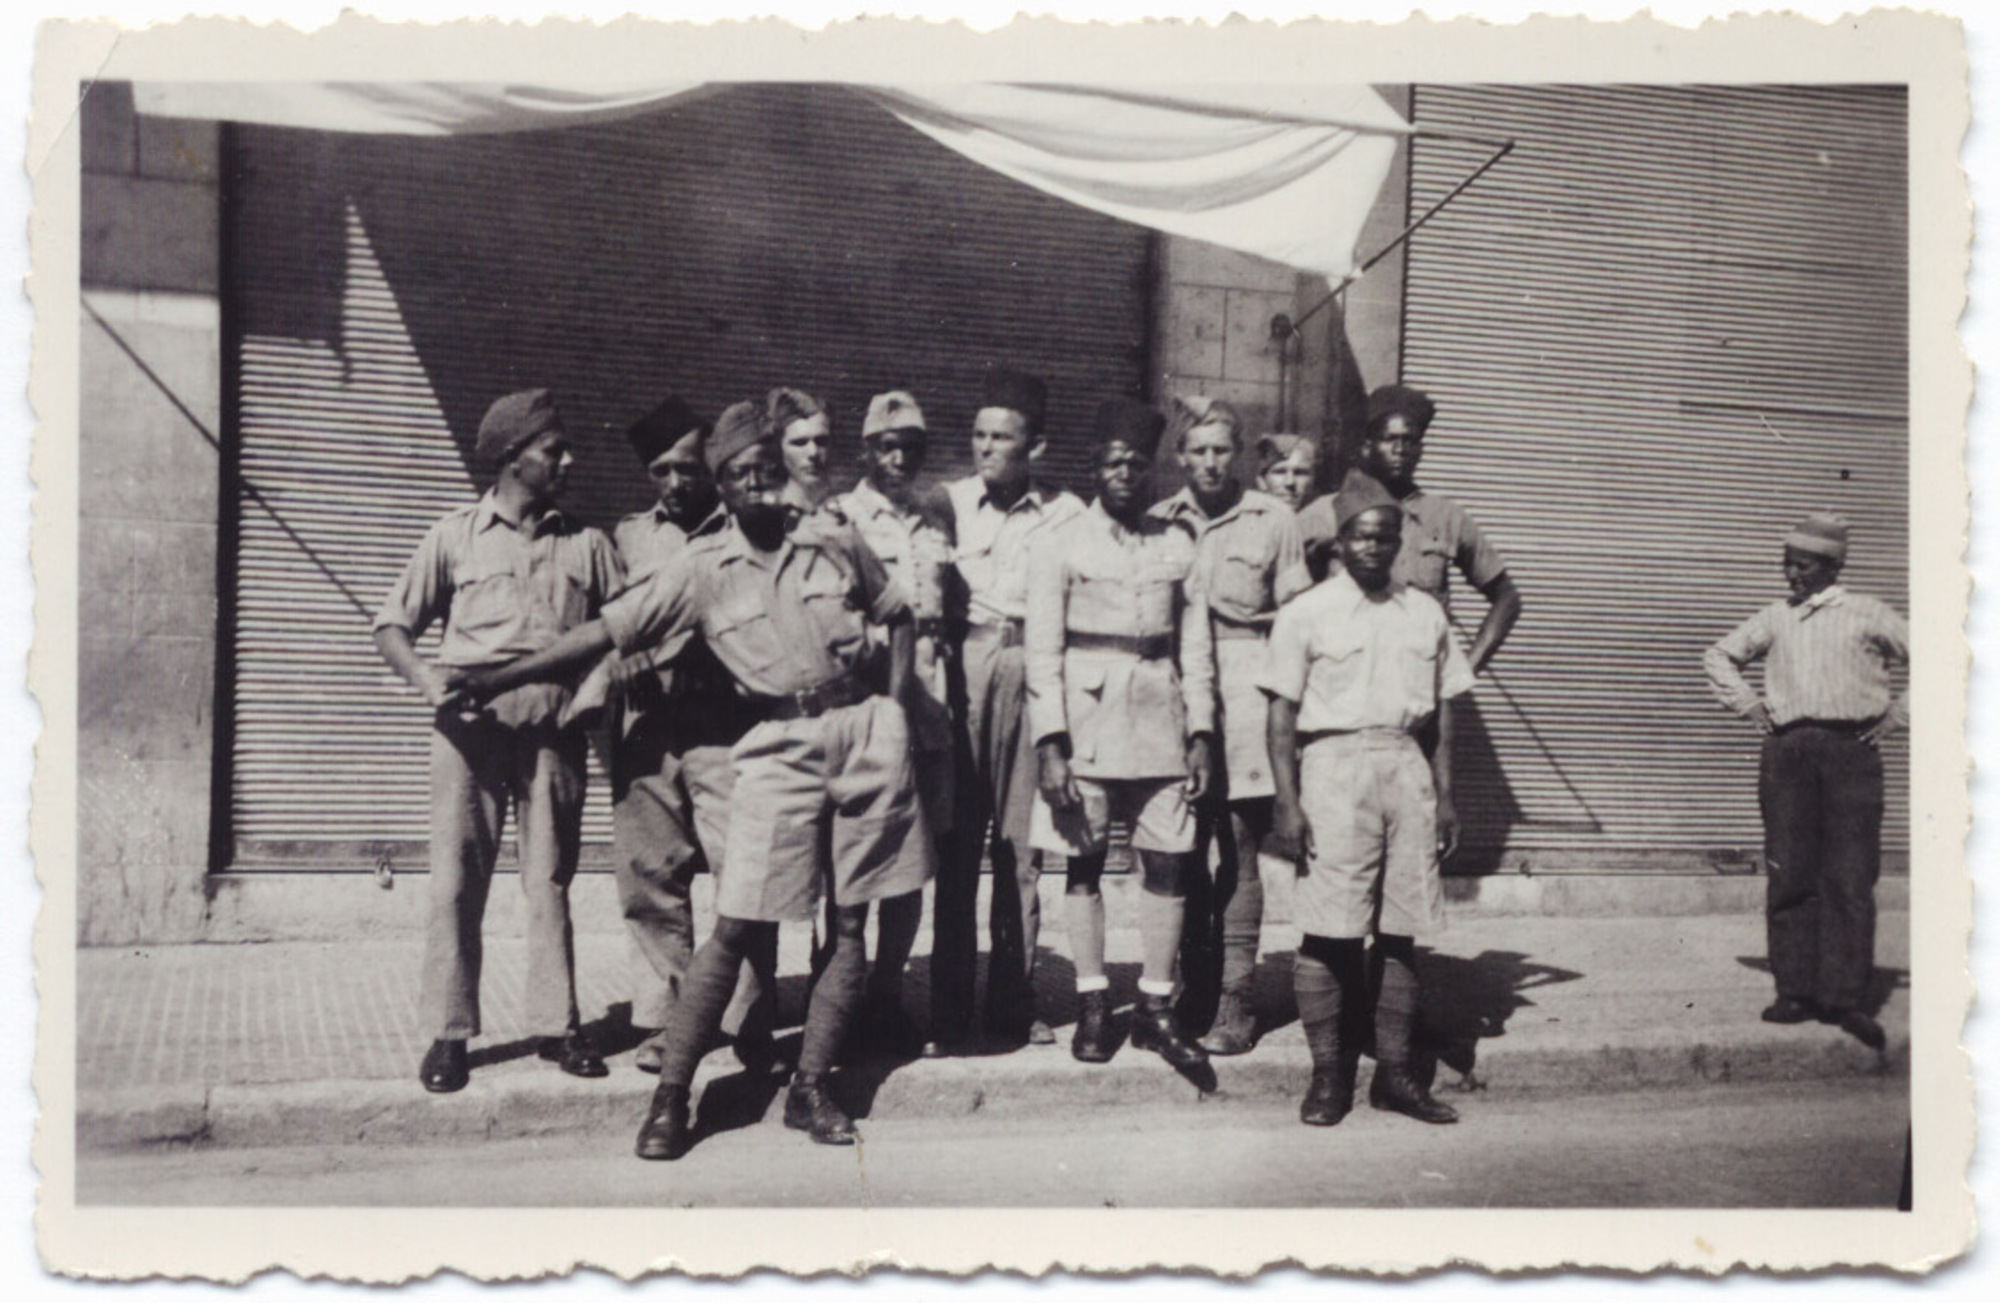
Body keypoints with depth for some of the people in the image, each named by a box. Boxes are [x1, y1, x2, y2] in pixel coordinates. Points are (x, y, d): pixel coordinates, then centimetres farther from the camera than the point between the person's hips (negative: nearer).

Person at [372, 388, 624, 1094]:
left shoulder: (586, 544, 11)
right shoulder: (456, 535, 7)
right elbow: (393, 623, 6)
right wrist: (426, 678, -13)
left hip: (554, 733, 2)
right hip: (471, 728, -1)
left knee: (550, 882, 6)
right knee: (456, 882, -1)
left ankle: (555, 1024, 15)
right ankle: (449, 1033, 9)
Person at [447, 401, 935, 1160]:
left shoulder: (834, 541, 6)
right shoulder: (703, 569, 3)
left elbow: (896, 616, 17)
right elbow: (607, 632, 3)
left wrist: (897, 709, 5)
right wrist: (494, 681, 0)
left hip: (862, 731, 2)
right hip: (778, 748, -2)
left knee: (853, 921, 4)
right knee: (738, 926, -5)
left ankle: (811, 1087, 17)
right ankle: (671, 1095, 6)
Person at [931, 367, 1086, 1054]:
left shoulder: (1066, 514, 5)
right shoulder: (949, 502, 8)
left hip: (1031, 672, 0)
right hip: (962, 669, 0)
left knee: (1020, 842, 3)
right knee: (957, 841, 0)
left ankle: (1012, 997, 16)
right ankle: (949, 1008, 8)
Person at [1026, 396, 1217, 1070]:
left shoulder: (1177, 545, 10)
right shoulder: (1061, 544, 1)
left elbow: (1196, 646, 11)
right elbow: (1043, 651, -4)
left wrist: (1201, 733, 4)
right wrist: (1049, 744, -11)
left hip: (1161, 719, 3)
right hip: (1087, 717, -2)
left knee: (1169, 861, 2)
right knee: (1085, 860, 3)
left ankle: (1156, 1007, 14)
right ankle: (1093, 1006, 15)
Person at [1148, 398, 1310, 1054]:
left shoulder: (1273, 519, 5)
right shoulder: (1160, 521, 9)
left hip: (1245, 687, -2)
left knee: (1239, 852, -1)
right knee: (1185, 851, 6)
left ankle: (1236, 1001, 5)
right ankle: (1194, 989, 18)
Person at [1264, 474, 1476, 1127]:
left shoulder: (1425, 614, 13)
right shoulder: (1306, 614, 0)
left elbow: (1443, 710, 16)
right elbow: (1282, 715, -2)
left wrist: (1445, 796, 10)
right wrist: (1288, 801, -9)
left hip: (1406, 767, 4)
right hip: (1334, 763, -4)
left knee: (1401, 931, 6)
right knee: (1329, 932, -4)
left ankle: (1396, 1071, 17)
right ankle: (1329, 1075, 8)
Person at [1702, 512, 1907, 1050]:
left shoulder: (1867, 614, 9)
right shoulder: (1775, 619, 16)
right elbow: (1719, 656, 27)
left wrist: (1898, 712, 2)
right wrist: (1747, 703, 15)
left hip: (1851, 749, -2)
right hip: (1787, 750, 2)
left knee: (1849, 877, -6)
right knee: (1791, 877, 1)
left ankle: (1846, 997, -2)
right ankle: (1796, 991, 7)